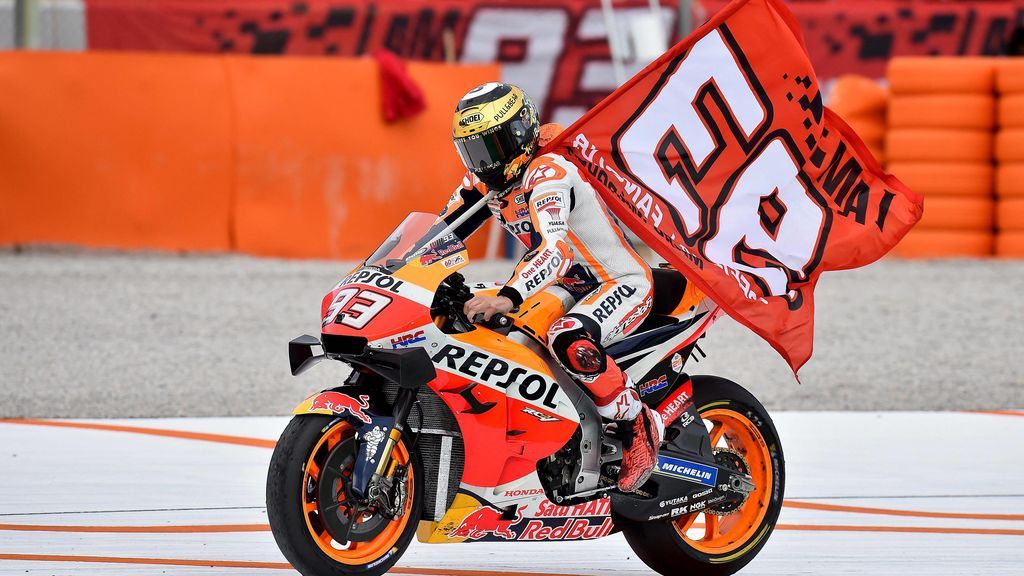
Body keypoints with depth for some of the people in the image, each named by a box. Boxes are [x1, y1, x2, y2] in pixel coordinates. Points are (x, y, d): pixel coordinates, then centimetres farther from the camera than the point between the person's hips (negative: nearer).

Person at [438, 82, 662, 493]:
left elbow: (553, 250, -40)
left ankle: (640, 427, -19)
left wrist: (507, 298, -54)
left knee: (568, 340, -38)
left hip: (622, 284, -10)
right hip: (571, 286, 10)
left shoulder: (546, 171, -25)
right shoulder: (486, 178, 3)